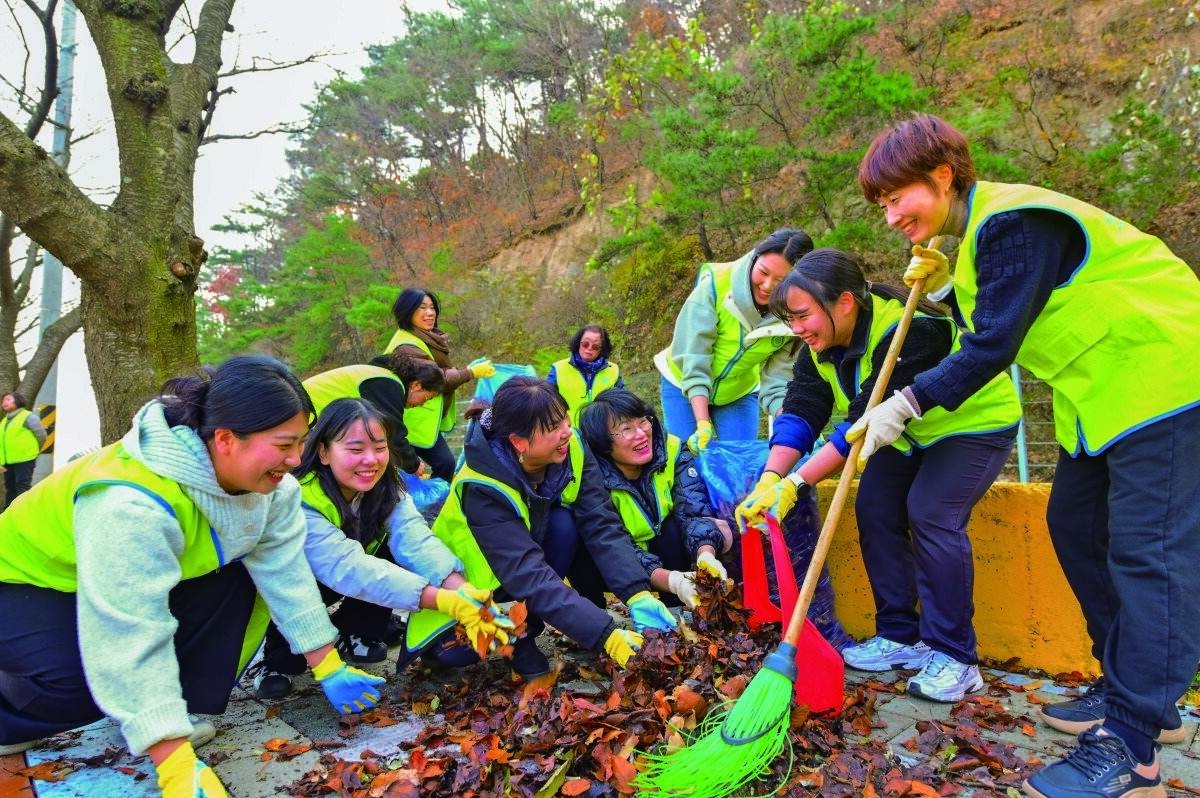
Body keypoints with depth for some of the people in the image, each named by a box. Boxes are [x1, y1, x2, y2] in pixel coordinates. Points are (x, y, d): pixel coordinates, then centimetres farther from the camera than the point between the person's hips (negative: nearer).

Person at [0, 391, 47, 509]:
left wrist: (33, 450, 6)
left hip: (24, 459, -8)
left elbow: (42, 435, -6)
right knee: (10, 486, 13)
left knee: (23, 486, -10)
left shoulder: (28, 417, -5)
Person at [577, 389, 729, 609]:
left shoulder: (672, 450, -20)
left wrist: (706, 555, -48)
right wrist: (670, 580, -48)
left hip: (666, 546, 2)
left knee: (678, 526, -31)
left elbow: (694, 508, -27)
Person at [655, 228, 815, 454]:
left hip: (740, 393, 2)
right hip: (685, 386, -2)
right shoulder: (715, 283, -28)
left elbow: (777, 382, -17)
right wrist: (703, 424, -34)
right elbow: (693, 360, -29)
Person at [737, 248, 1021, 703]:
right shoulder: (820, 348, -12)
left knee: (931, 515, -21)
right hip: (907, 431, 7)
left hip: (974, 424, -7)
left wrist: (795, 485, -43)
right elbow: (799, 414, -21)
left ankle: (955, 657, -8)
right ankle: (901, 638, 7)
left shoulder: (910, 332, -37)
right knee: (874, 510, -5)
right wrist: (770, 479, -36)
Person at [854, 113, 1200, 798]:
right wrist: (947, 288, -1)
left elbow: (993, 348, -23)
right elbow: (987, 334, 13)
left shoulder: (1013, 222, -21)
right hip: (1104, 392, 10)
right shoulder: (976, 231, 10)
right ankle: (1133, 693, 24)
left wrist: (906, 404, -16)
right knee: (1074, 527, 11)